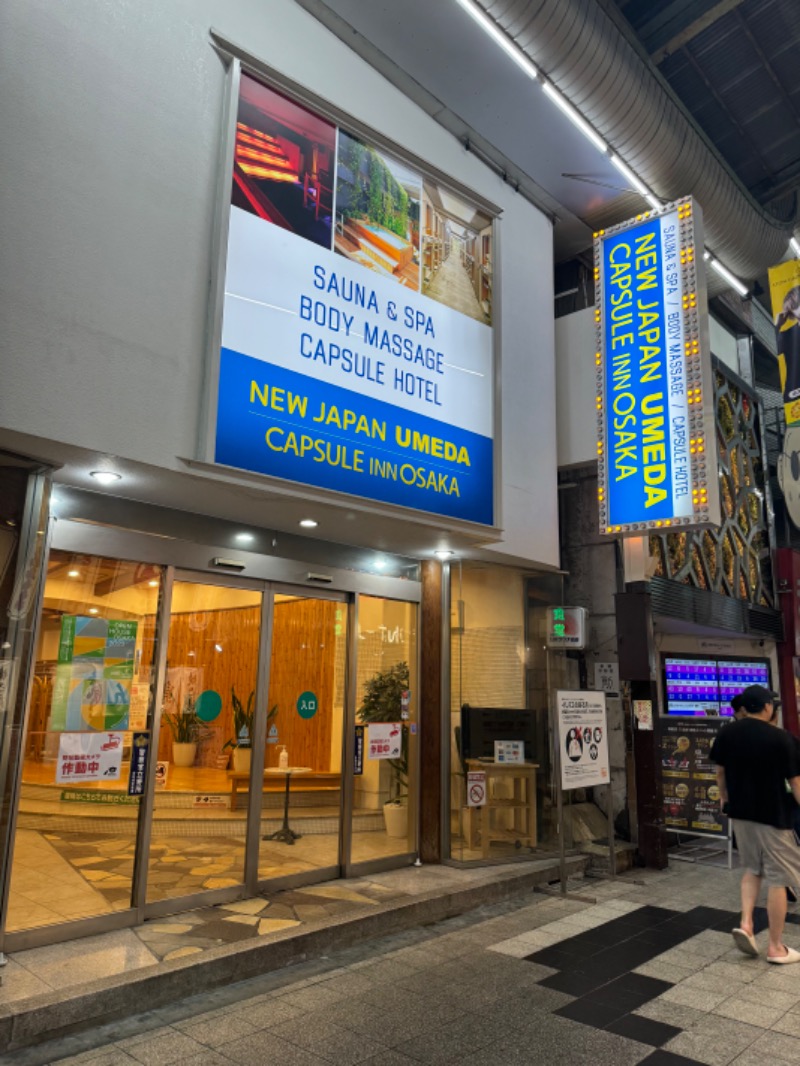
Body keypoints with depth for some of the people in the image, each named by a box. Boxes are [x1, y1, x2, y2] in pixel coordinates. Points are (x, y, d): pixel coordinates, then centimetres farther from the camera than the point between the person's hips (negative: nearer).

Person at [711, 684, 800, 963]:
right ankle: (776, 947, 14)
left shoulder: (726, 734, -1)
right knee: (777, 879, 6)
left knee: (752, 869, 23)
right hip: (773, 815, -5)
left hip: (740, 812, 5)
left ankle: (745, 923, 9)